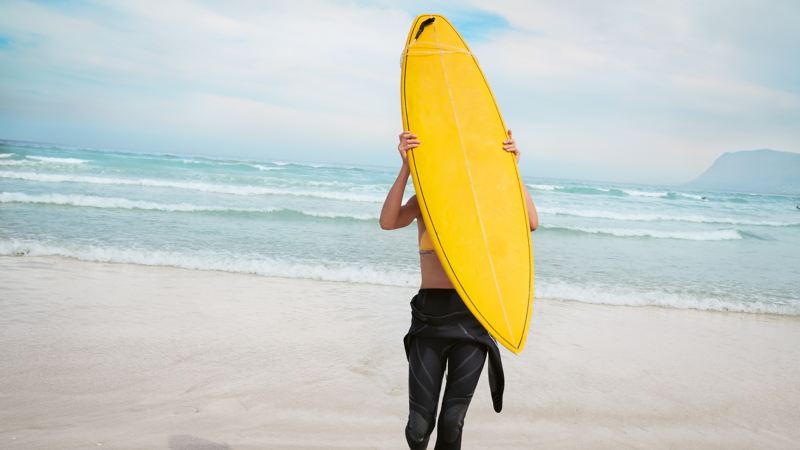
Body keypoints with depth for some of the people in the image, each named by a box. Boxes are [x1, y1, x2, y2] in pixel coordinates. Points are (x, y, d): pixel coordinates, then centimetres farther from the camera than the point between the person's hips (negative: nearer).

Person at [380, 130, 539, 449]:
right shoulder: (423, 201, 5)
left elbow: (530, 223, -8)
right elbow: (387, 222, -15)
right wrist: (407, 167, -23)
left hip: (472, 318, 0)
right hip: (429, 316, 0)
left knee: (452, 423, 1)